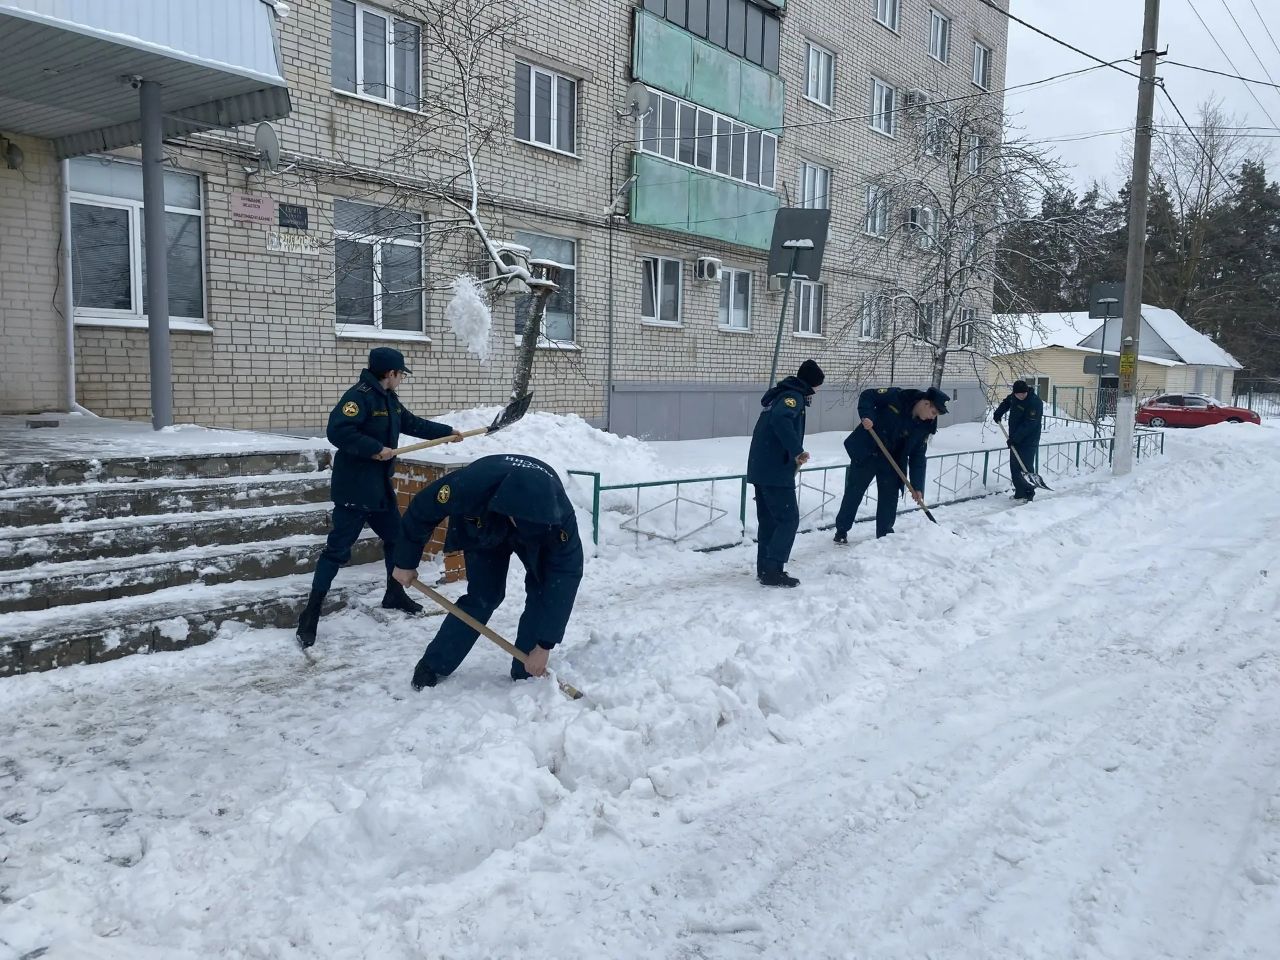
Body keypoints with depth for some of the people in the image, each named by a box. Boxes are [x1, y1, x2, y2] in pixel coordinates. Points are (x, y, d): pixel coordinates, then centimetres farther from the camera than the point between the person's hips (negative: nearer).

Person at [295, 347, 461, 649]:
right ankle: (310, 616, -1)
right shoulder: (360, 396, -18)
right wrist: (375, 449, -24)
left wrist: (447, 431, 33)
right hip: (353, 489, -10)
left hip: (380, 487, 10)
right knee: (338, 550, -8)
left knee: (396, 537, 19)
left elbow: (412, 423, 27)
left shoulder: (389, 400, 12)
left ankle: (395, 594, 37)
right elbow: (337, 431, -28)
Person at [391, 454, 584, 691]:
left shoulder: (560, 516, -42)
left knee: (544, 591, -16)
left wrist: (544, 644, -35)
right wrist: (405, 562, -10)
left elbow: (565, 578, -36)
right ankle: (432, 666, 8)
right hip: (482, 528, -1)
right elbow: (421, 509, -25)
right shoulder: (470, 485, -44)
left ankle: (526, 673, -2)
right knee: (483, 597, -9)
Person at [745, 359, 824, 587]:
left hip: (761, 468, 9)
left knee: (768, 520, 14)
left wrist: (794, 456, 8)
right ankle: (773, 571, -6)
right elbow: (780, 419, -31)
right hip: (776, 471, -9)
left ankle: (765, 569, 18)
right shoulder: (794, 396, -10)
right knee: (788, 519, -3)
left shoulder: (782, 394, 19)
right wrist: (796, 451, -27)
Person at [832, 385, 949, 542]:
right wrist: (867, 415, -30)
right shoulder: (896, 397, -19)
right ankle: (841, 531, 16)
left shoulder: (924, 426, -5)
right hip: (865, 454, -4)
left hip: (891, 463, 4)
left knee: (889, 499, 3)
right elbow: (867, 396, -12)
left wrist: (917, 486, -7)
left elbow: (918, 458, -2)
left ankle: (884, 536, 18)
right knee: (853, 493, 3)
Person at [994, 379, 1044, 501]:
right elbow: (1007, 402, 28)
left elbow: (1028, 425, -25)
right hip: (1015, 440, 8)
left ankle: (1029, 493, -2)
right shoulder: (1013, 396, 2)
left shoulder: (1035, 403, -22)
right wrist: (999, 413, 12)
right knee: (1014, 467, 10)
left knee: (1027, 468, -10)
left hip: (1028, 442, -8)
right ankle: (1020, 493, 18)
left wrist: (1015, 438, -26)